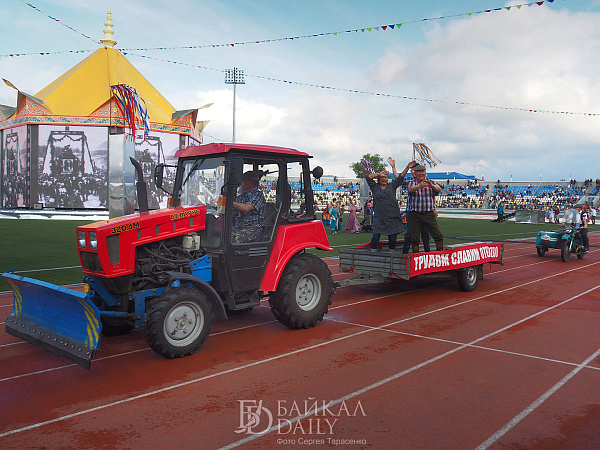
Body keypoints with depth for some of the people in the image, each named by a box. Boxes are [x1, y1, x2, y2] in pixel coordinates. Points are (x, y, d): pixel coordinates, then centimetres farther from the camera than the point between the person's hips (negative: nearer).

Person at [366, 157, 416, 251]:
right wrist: (379, 173, -5)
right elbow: (368, 177, 1)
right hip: (379, 218, -1)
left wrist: (407, 167, -6)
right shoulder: (375, 187, 9)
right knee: (375, 237, -5)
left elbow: (400, 177, 4)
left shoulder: (392, 186, 10)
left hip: (392, 218, 1)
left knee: (392, 239, 3)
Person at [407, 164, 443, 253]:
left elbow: (439, 189, -12)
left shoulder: (431, 182, 8)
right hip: (416, 215, -1)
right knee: (414, 238, 3)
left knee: (438, 236, -4)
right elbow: (410, 189, -19)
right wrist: (419, 186, -40)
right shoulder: (412, 182, 4)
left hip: (429, 214, 1)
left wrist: (432, 186, -35)